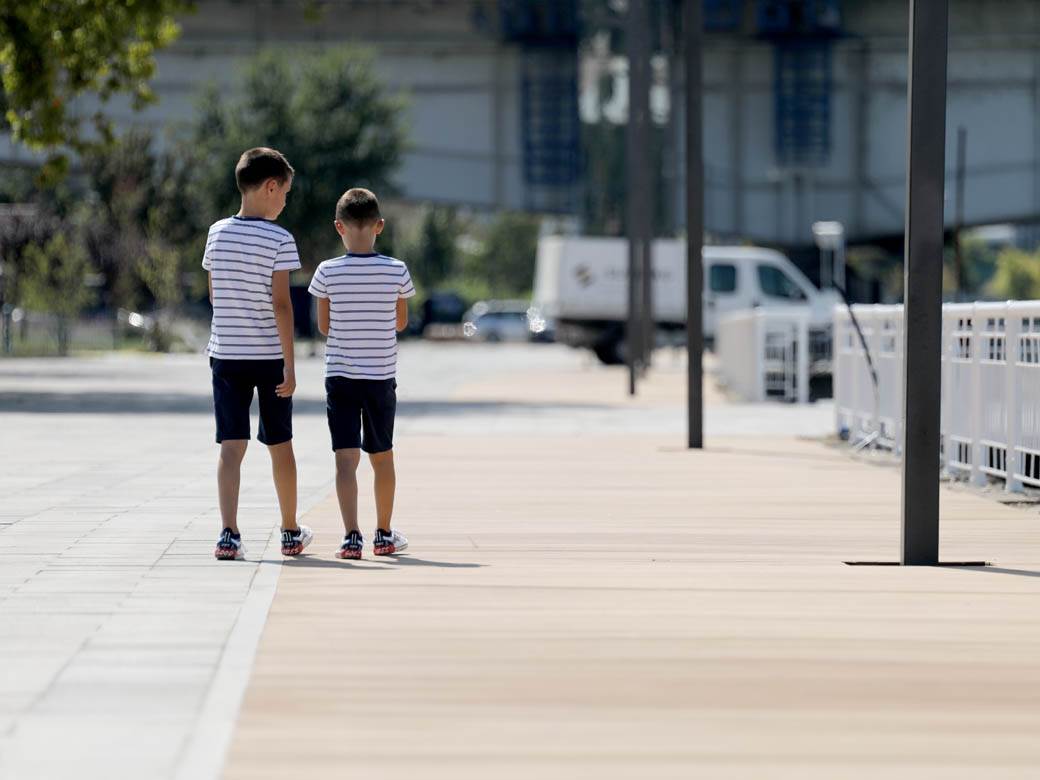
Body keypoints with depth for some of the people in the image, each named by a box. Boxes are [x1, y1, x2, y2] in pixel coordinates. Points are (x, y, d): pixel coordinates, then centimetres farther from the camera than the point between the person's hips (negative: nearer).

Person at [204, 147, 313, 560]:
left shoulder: (217, 233, 3)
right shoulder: (279, 239, -10)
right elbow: (281, 304, -14)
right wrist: (290, 364, -13)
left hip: (225, 354, 3)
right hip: (269, 356, -3)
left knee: (231, 447, -1)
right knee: (280, 445, 12)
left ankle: (229, 534, -15)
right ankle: (291, 533, 25)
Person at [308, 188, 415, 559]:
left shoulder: (328, 272, -9)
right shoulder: (396, 271, -6)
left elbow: (323, 326, 1)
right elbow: (401, 322, 6)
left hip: (340, 375, -1)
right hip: (382, 376, 1)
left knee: (346, 458, -4)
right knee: (382, 456, 16)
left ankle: (351, 535, -17)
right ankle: (384, 535, 28)